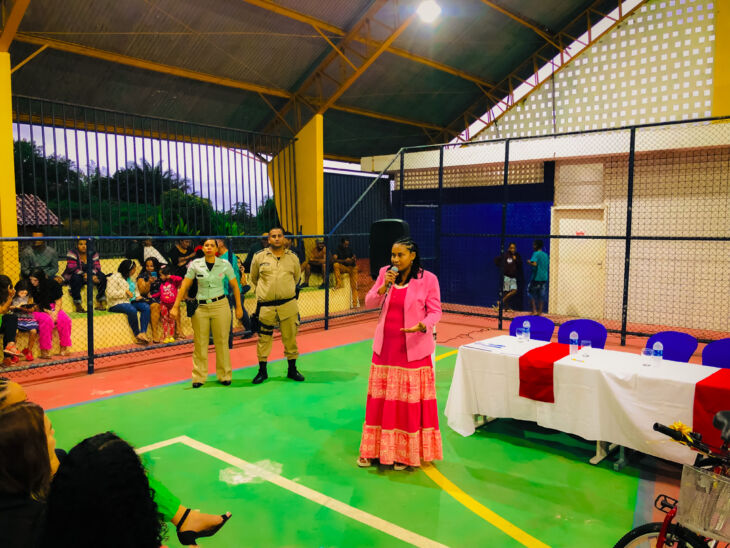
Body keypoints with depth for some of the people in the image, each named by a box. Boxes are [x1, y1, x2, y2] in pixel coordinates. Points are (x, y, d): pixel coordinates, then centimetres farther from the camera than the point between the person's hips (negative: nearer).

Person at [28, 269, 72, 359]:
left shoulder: (52, 284, -3)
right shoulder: (30, 287, -8)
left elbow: (59, 301, 3)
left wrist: (55, 312, -14)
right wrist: (47, 311, -14)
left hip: (52, 308, 3)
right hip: (38, 311, -3)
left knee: (65, 319, -25)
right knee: (47, 320, -34)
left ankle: (64, 348, -16)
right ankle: (44, 351, -31)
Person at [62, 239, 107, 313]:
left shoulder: (93, 254, 2)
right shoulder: (72, 253, -9)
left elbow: (97, 267, -8)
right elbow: (72, 267, -21)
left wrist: (92, 275, -30)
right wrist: (83, 274, -36)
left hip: (89, 276, 4)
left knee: (102, 276, -19)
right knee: (76, 277, -37)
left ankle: (101, 302, -18)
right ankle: (78, 305, -35)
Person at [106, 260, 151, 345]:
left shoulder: (130, 278, 18)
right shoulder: (115, 277, -6)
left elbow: (136, 289, 30)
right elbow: (110, 294, -15)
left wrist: (137, 296, 7)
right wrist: (125, 292, -16)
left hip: (131, 301, 7)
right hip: (117, 304, -7)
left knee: (146, 307, -20)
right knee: (132, 310, -37)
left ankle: (143, 333, -29)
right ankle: (137, 334, -23)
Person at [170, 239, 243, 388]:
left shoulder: (225, 264, -1)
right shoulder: (195, 264, 0)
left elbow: (235, 286, 5)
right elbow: (184, 286, 1)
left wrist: (238, 307, 2)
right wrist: (175, 306, -3)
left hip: (220, 305, -1)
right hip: (200, 307, 1)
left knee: (222, 342, 3)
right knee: (199, 343, 5)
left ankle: (224, 376, 16)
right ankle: (199, 377, 16)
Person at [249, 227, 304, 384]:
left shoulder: (292, 258, 5)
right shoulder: (259, 257, 1)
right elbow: (254, 278, 16)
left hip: (288, 305, 1)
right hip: (266, 305, -1)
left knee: (290, 337, 7)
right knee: (264, 338, 5)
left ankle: (292, 369, 21)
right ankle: (262, 371, 20)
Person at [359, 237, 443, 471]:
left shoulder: (428, 279, -8)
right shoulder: (385, 273, 4)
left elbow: (435, 311, -6)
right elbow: (369, 303, 1)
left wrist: (423, 326, -26)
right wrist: (384, 286, -16)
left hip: (413, 349, -4)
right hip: (385, 347, 4)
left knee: (409, 401, 3)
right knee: (380, 399, 10)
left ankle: (406, 453, 19)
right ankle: (374, 449, 25)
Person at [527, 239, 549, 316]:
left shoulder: (536, 254, -10)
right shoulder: (546, 255, 11)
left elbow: (534, 264, -24)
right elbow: (548, 266, 17)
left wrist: (529, 262, -6)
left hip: (536, 277, -6)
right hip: (544, 277, 6)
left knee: (533, 295, 5)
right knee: (542, 296, 8)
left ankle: (534, 310, 0)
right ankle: (540, 311, 11)